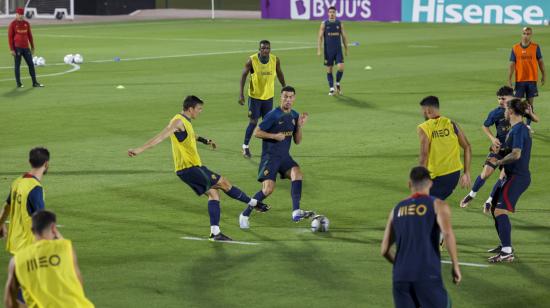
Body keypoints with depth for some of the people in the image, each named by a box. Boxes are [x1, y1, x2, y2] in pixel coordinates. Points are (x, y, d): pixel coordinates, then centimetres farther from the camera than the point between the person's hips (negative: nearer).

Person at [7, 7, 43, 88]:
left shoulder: (26, 23, 10)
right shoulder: (13, 24, -3)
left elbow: (30, 35, 14)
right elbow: (10, 37, -5)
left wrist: (32, 47, 12)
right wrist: (12, 49, -11)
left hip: (26, 48, 5)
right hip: (17, 48, -5)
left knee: (31, 64, 2)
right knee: (17, 65, 1)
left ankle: (34, 82, 6)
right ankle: (18, 83, 8)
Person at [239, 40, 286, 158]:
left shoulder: (275, 60, -7)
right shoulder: (252, 60, -15)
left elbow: (280, 74, 10)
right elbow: (244, 75, -7)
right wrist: (241, 94, -10)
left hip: (268, 96, 3)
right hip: (254, 96, -3)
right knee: (253, 122, -3)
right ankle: (245, 146, 13)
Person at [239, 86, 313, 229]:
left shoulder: (295, 115, 7)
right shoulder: (273, 115, -12)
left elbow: (297, 141, 10)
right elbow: (257, 132, -9)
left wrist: (300, 126, -6)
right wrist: (274, 136, -21)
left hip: (285, 156, 5)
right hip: (270, 156, -5)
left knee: (297, 173, -24)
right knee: (268, 189, -16)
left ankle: (296, 212, -27)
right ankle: (245, 214, 3)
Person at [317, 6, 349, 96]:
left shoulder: (339, 23, 4)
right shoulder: (324, 24, 0)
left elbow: (344, 37, 10)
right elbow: (320, 37, -1)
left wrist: (346, 49, 9)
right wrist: (319, 50, -8)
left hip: (338, 50, 1)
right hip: (328, 50, -1)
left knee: (341, 67, -13)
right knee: (329, 70, 2)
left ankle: (338, 83, 13)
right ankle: (331, 88, 10)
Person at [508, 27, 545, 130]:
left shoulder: (535, 47, 0)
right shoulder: (515, 48, 0)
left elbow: (540, 62, 7)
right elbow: (512, 64, 0)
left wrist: (543, 75, 6)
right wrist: (509, 80, -5)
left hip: (532, 80, 0)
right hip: (519, 80, 0)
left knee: (530, 103, 5)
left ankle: (528, 124, 12)